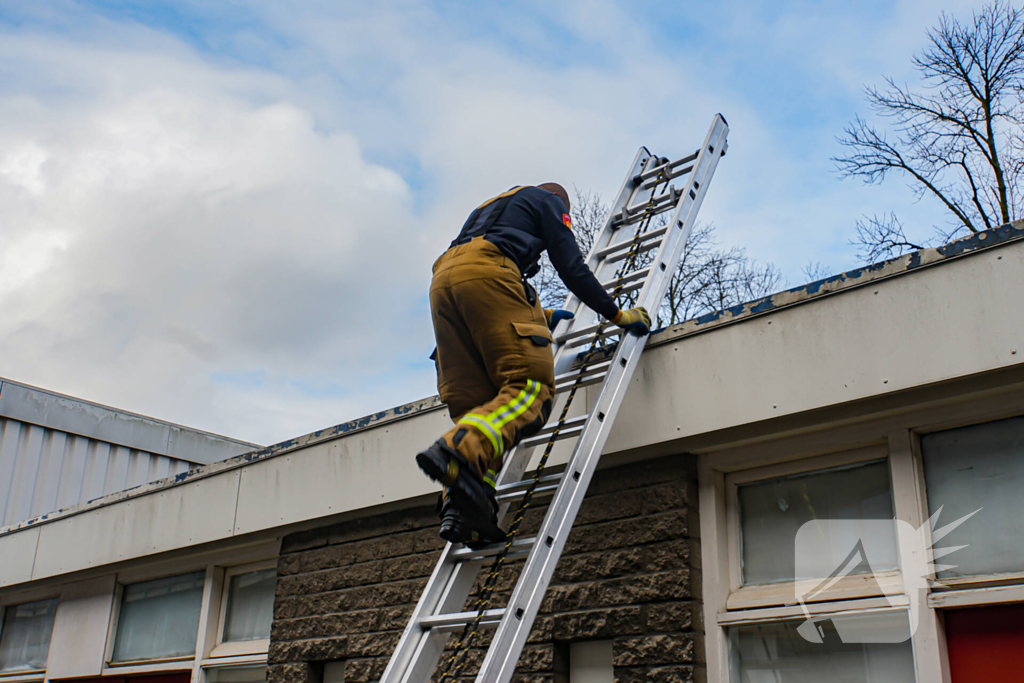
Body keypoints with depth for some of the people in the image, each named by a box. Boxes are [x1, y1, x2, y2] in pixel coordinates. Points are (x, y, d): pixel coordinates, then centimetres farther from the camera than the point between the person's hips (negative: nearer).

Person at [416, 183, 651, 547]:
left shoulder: (490, 206, 43)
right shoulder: (548, 201, 24)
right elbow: (571, 267, 11)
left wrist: (541, 316, 52)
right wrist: (617, 314, 19)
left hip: (443, 279, 7)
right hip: (486, 271, -7)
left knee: (474, 401, 1)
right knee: (531, 384, -16)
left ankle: (462, 507, -20)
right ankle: (459, 450, -44)